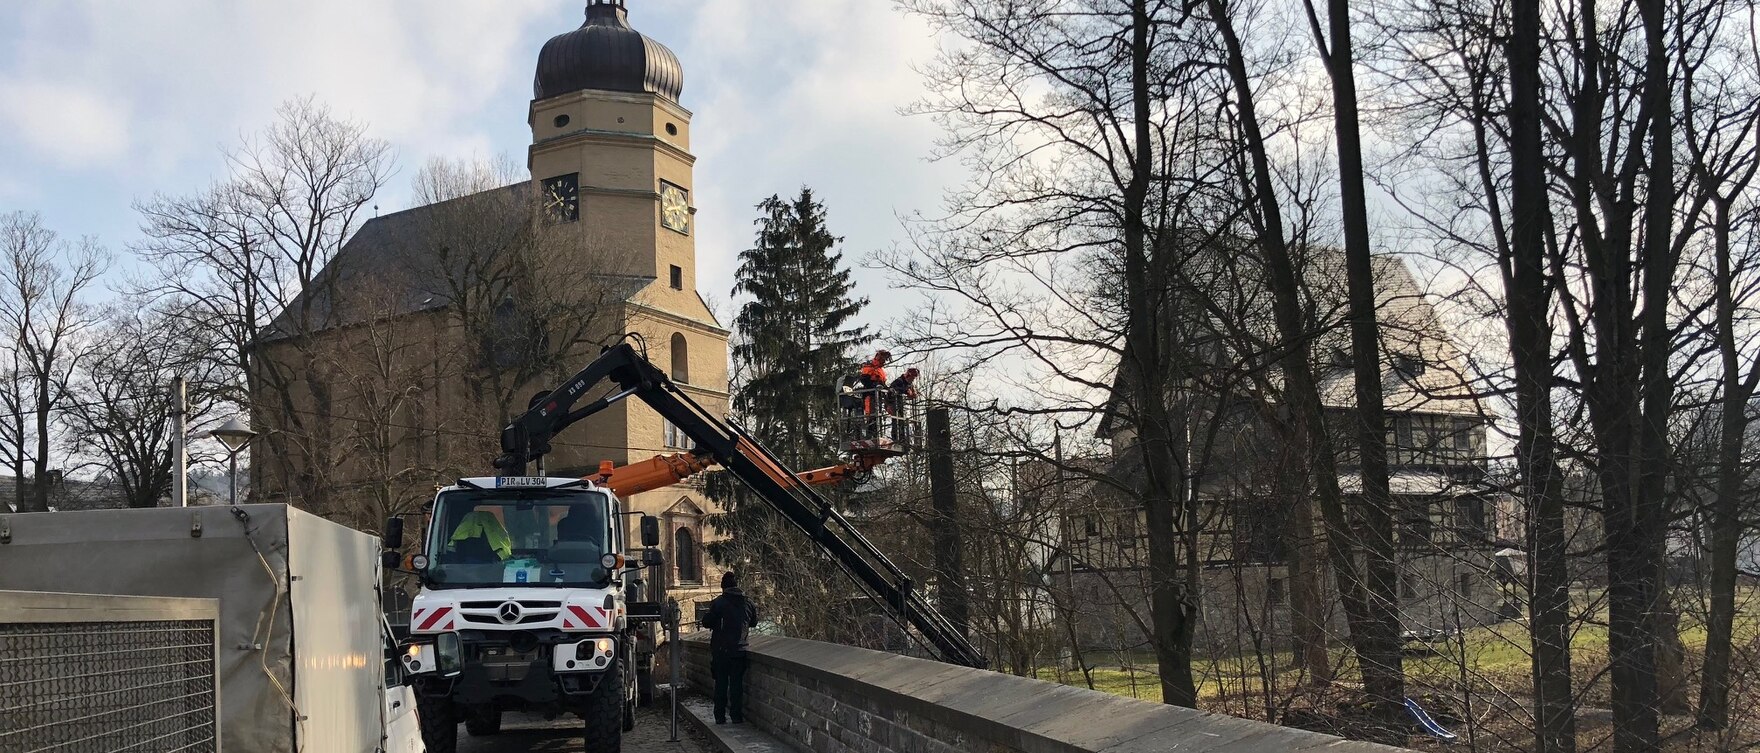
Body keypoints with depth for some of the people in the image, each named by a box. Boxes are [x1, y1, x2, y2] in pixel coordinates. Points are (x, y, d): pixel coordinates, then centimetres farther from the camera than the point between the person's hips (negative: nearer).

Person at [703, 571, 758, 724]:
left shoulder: (718, 602, -12)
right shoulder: (747, 602, 0)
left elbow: (707, 622, -9)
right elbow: (754, 622, 13)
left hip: (720, 650, -2)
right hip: (739, 650, 2)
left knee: (721, 683, 7)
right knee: (737, 683, 9)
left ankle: (720, 716, 8)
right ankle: (737, 716, 8)